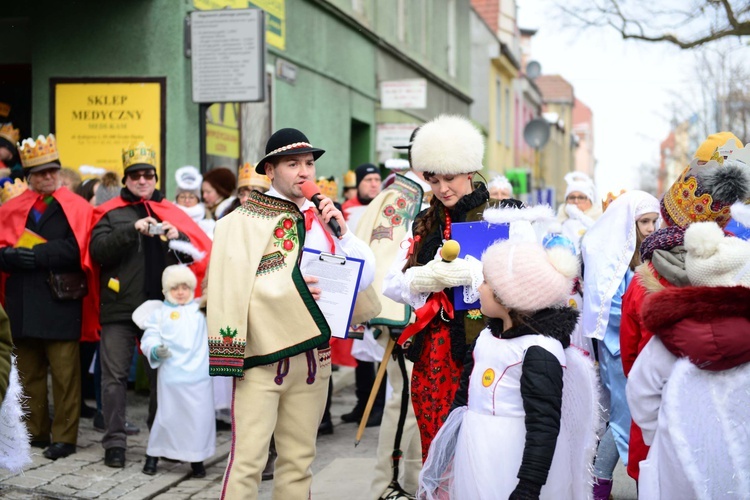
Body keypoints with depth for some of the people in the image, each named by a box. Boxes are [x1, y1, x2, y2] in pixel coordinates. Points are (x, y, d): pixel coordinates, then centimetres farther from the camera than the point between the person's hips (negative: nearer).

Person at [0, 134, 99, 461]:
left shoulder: (75, 207, 1)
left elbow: (76, 250, -12)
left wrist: (37, 254, -17)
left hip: (60, 302, -4)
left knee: (64, 372, -3)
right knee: (29, 372, 12)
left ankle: (65, 436, 4)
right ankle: (35, 432, 23)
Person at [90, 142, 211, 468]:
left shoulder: (170, 213, 11)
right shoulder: (111, 213, 5)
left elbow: (197, 252, 5)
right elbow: (97, 250, -10)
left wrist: (177, 237, -15)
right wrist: (133, 230, -20)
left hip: (161, 308, 2)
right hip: (119, 307, -2)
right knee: (114, 375, -2)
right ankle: (115, 442, 5)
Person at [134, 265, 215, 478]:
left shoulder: (201, 309, 16)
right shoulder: (159, 313, 8)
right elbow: (149, 338, 1)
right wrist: (155, 350, -16)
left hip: (199, 374, 2)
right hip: (171, 374, -2)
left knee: (200, 417, 2)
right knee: (167, 416, 1)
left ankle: (197, 459, 15)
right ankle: (153, 456, 19)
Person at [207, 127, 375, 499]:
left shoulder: (323, 217, 12)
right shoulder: (243, 221, -4)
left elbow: (364, 278, 5)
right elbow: (231, 287, -13)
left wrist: (341, 231, -6)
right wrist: (290, 285, -18)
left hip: (312, 353, 5)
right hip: (261, 355, -5)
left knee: (299, 458, 12)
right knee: (248, 457, -7)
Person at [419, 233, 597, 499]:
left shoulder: (539, 351, -18)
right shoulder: (487, 336, 7)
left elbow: (543, 427, -21)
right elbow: (465, 394, 16)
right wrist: (445, 450, 19)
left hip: (512, 468, -8)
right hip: (474, 460, 8)